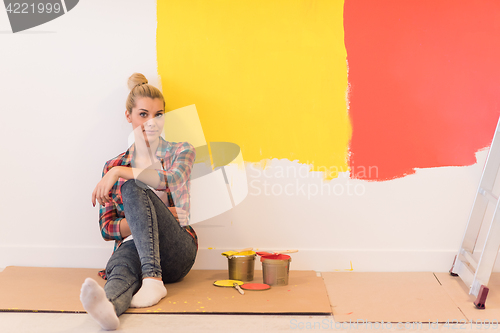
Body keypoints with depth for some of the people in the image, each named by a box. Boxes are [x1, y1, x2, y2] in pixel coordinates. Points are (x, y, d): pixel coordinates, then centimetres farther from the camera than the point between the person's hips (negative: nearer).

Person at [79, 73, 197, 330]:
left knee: (132, 187, -26)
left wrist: (119, 172, -19)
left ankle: (153, 280, -40)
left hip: (175, 253, -1)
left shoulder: (181, 152, 11)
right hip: (132, 246, 2)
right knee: (122, 270, -37)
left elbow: (171, 180, -14)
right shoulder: (114, 165, 15)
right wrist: (153, 215, -7)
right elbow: (107, 228, 9)